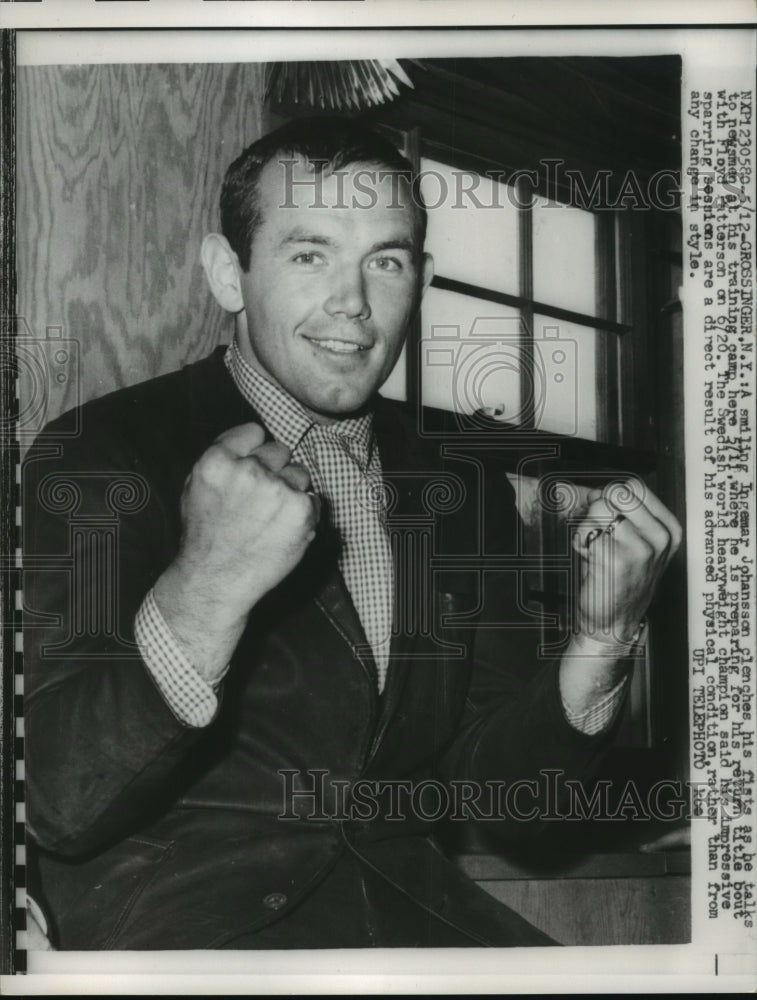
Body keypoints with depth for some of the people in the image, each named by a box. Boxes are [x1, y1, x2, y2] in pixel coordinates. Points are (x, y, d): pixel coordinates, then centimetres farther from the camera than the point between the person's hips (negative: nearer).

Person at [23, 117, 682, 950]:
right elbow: (51, 803, -17)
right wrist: (204, 593, -32)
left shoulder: (463, 488, 6)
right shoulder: (102, 456, -10)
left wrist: (600, 638, -10)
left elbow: (501, 789, 7)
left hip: (409, 902, 3)